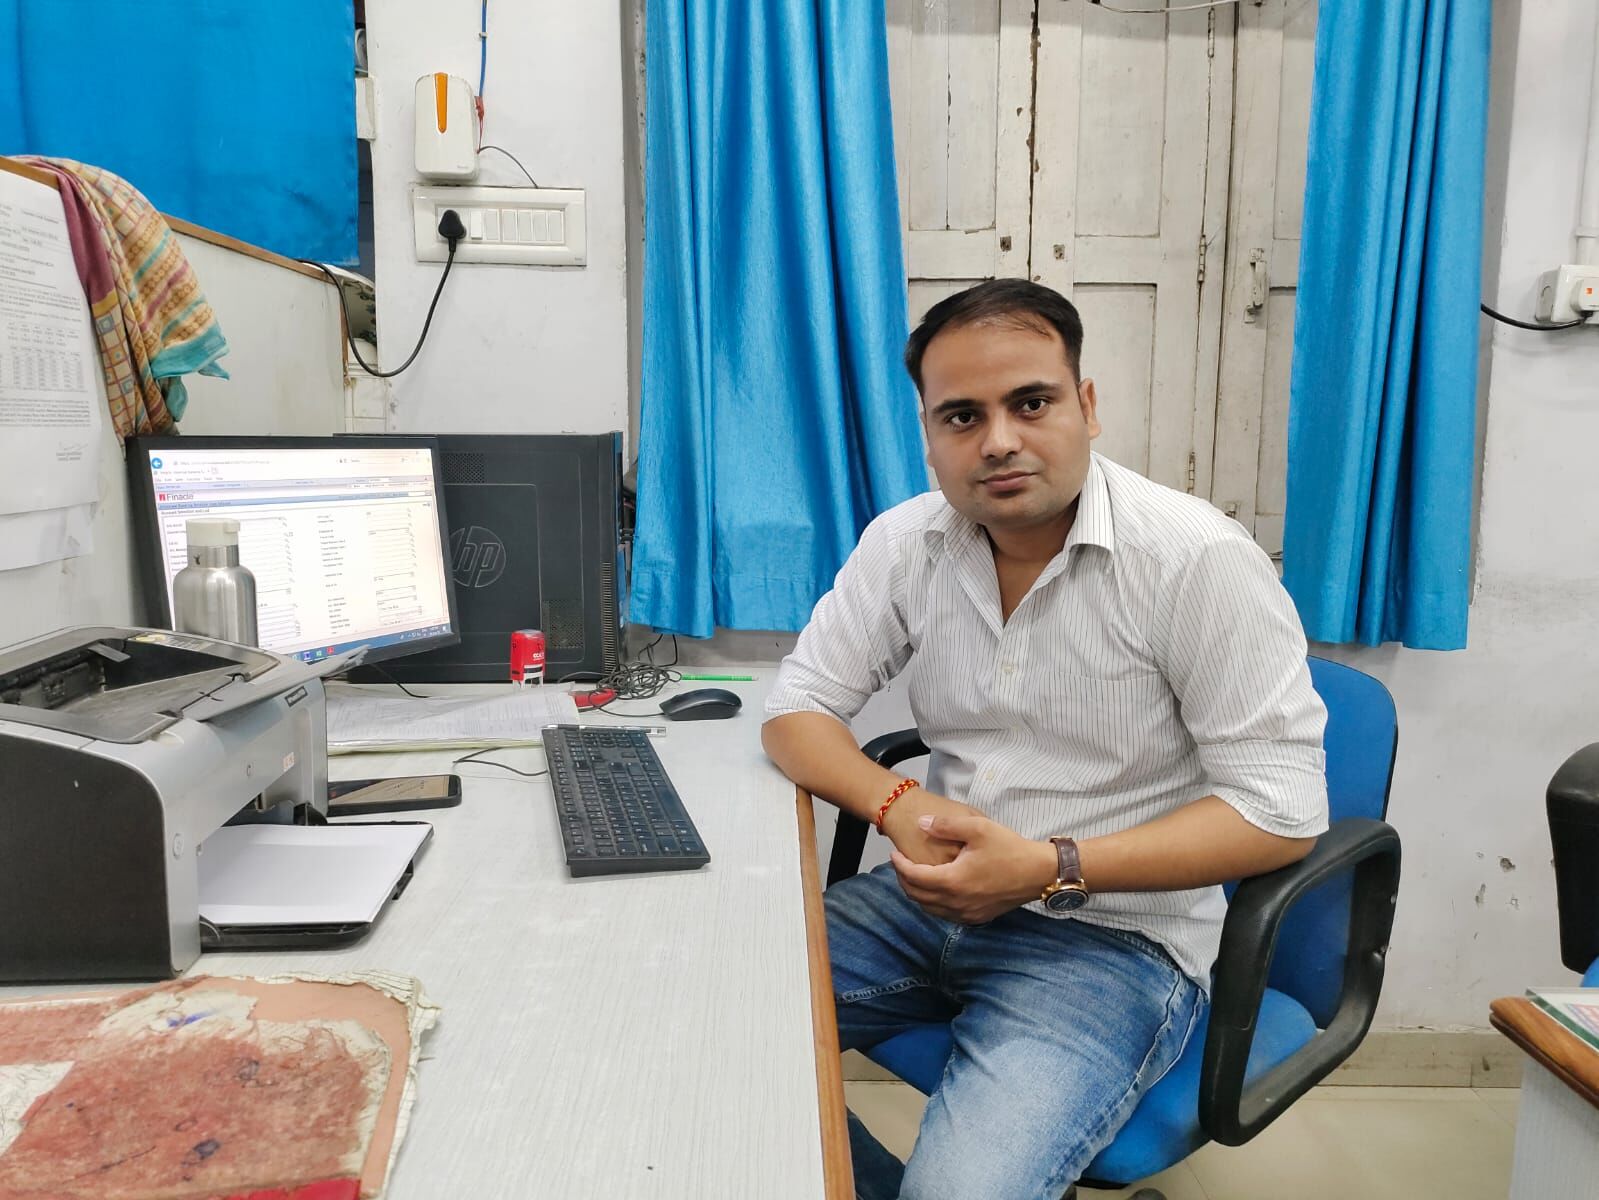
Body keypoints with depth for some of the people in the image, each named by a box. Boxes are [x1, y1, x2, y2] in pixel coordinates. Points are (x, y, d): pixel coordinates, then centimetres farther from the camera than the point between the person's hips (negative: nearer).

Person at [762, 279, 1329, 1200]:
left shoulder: (1198, 559, -17)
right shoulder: (906, 544, -1)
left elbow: (1282, 809, -16)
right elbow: (798, 708, 3)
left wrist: (1050, 870, -23)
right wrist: (899, 805, -18)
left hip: (1116, 933, -5)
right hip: (941, 894, 5)